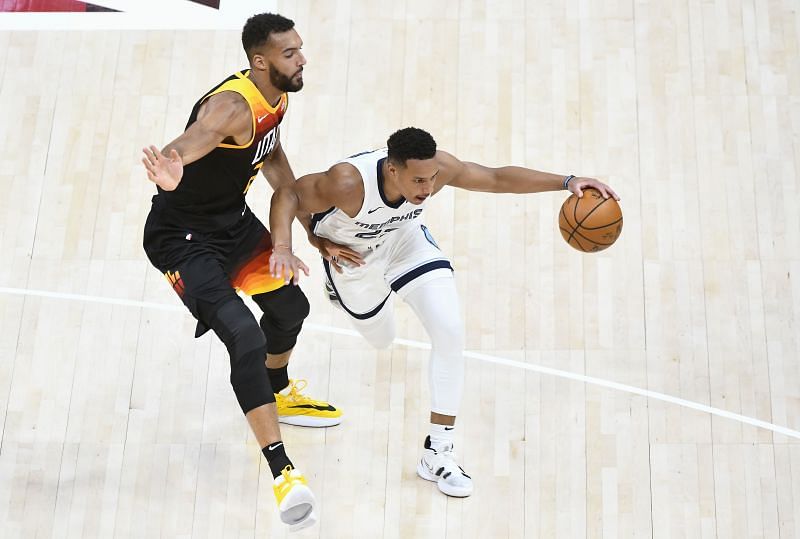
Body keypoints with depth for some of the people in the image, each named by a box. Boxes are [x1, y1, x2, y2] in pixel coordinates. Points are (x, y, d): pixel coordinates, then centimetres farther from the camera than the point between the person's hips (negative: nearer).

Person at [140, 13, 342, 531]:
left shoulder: (278, 96, -2)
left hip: (235, 220, 9)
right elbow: (195, 137, -55)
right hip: (184, 237, -9)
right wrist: (172, 170, -78)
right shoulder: (233, 105, -31)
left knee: (290, 307, 23)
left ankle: (279, 396, 53)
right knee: (245, 337, -22)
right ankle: (281, 470, -15)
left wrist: (310, 226, 15)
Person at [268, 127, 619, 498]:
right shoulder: (348, 182, -41)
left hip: (406, 243, 2)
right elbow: (288, 195, -30)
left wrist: (567, 182, -30)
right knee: (381, 340, 22)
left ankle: (437, 453, -6)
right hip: (353, 258, -2)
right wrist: (282, 249, -48)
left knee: (450, 334, -18)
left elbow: (498, 179, -21)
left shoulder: (436, 167, -31)